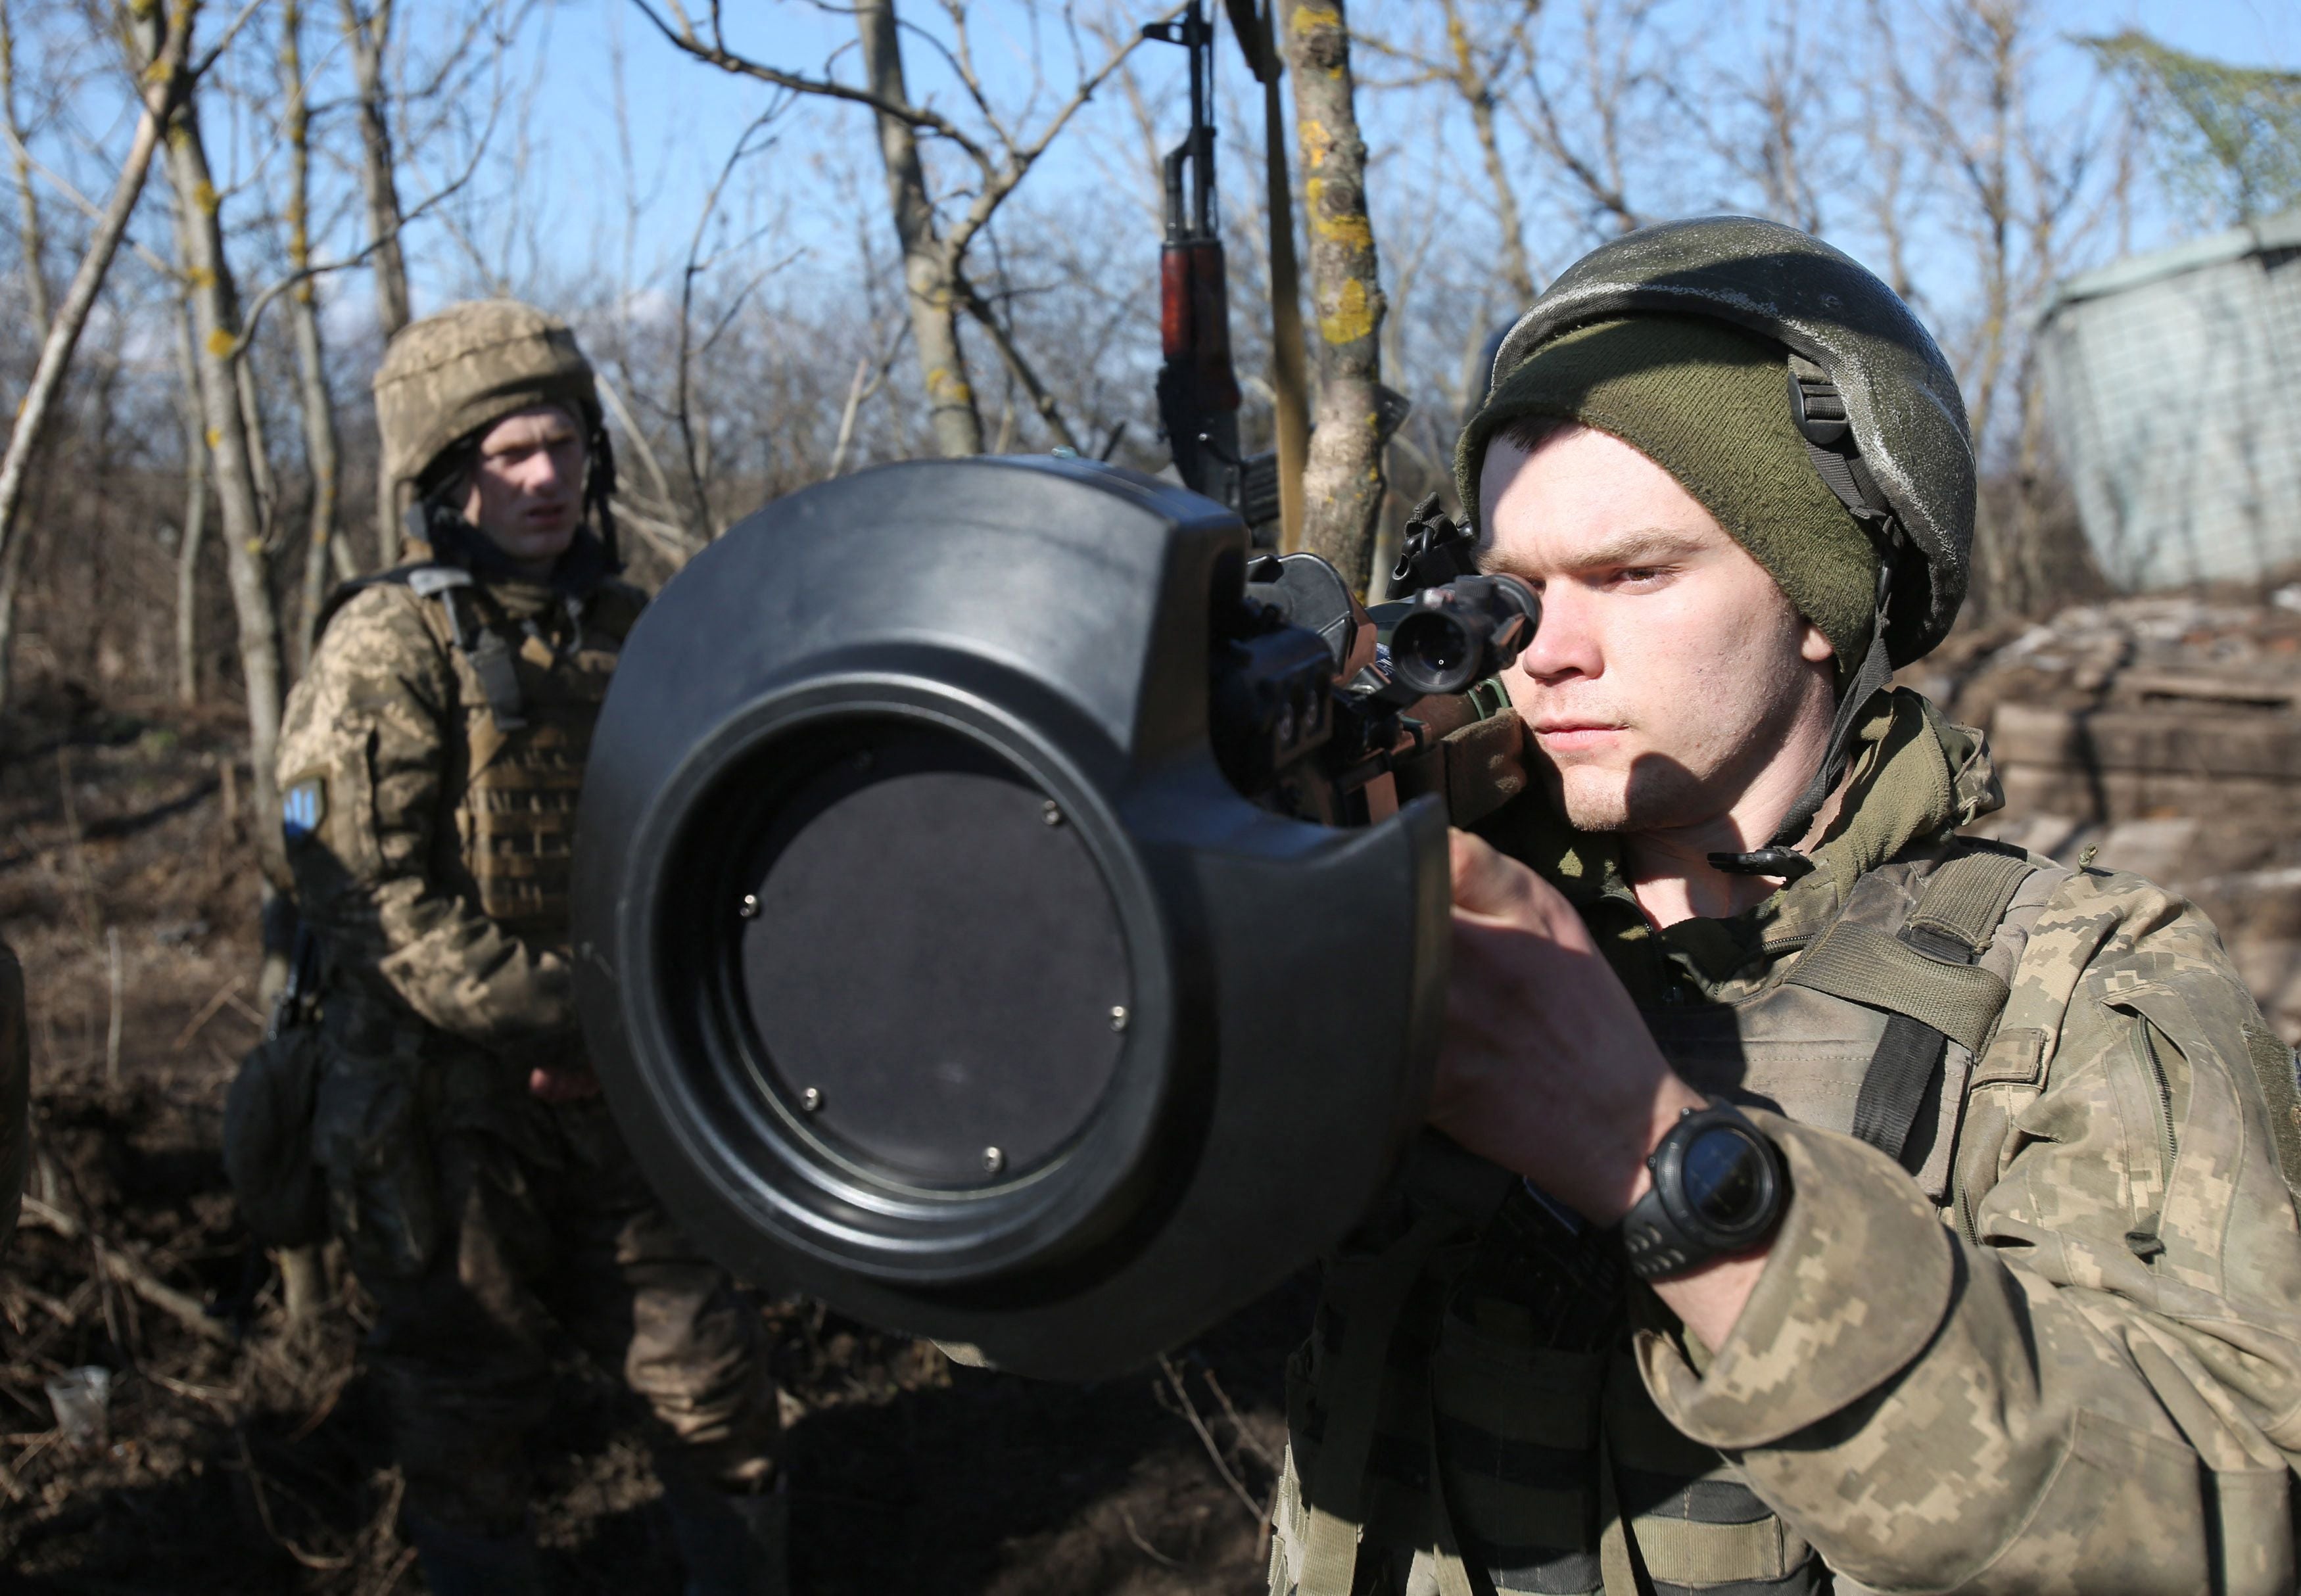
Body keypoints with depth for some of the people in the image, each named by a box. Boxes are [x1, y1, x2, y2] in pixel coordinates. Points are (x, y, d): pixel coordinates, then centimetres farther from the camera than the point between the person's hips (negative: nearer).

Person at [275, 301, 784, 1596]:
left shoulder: (632, 634, 9)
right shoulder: (388, 649, -9)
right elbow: (372, 895, -16)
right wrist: (561, 1016, -19)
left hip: (621, 1096, 5)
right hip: (448, 1105, -5)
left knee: (713, 1377, 10)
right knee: (471, 1413, 8)